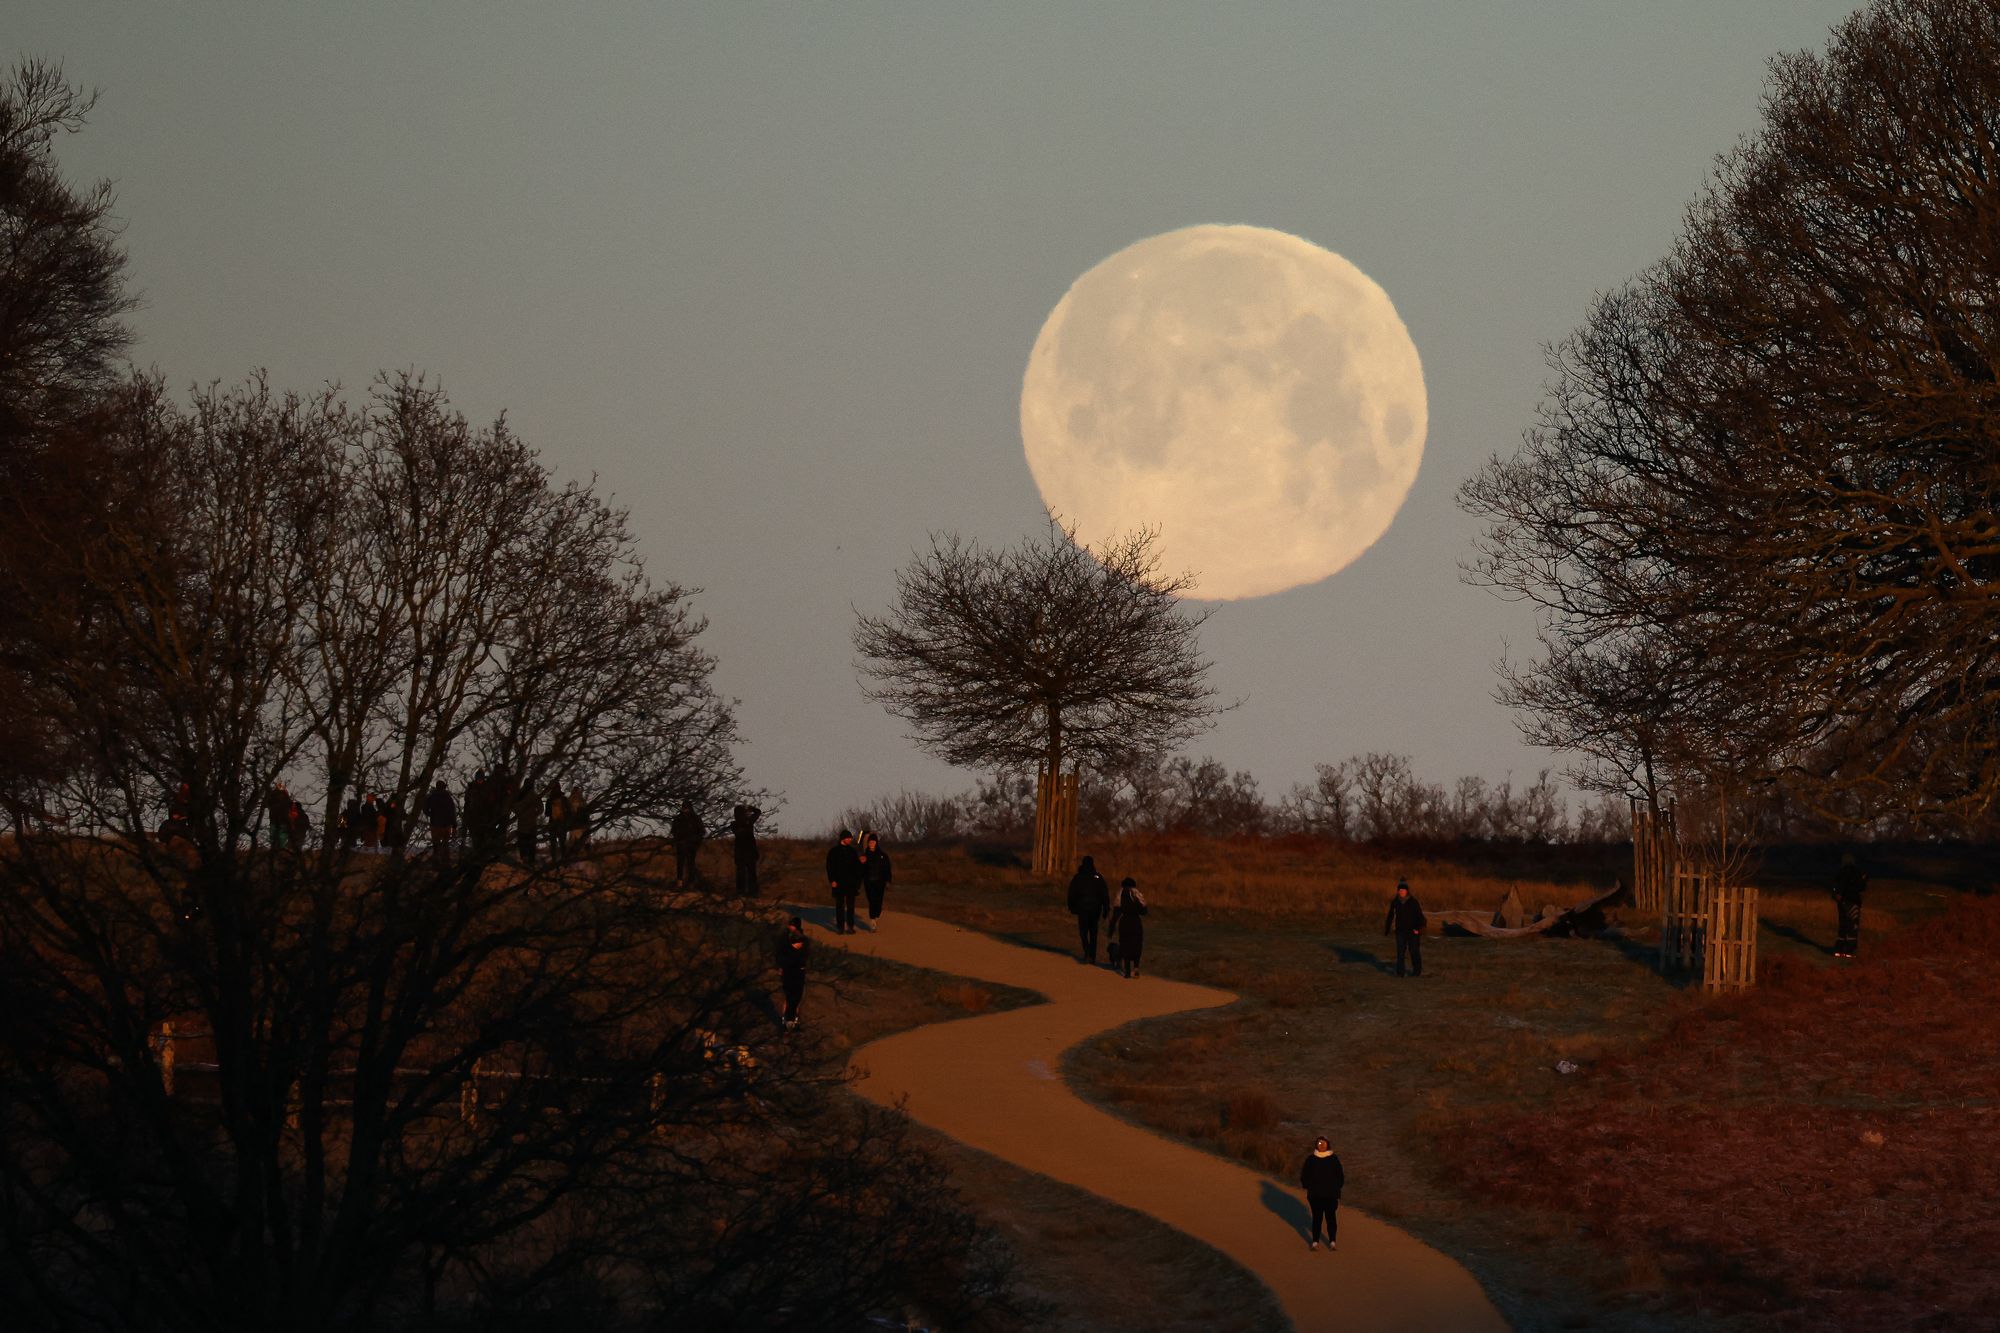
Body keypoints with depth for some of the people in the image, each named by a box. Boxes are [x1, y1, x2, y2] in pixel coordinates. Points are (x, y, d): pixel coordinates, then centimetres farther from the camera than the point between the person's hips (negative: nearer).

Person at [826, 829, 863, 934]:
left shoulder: (852, 851, 10)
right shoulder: (833, 851, 1)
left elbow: (857, 867, 12)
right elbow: (830, 866, -2)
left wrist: (858, 881, 4)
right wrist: (832, 880, -11)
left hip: (851, 883, 2)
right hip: (839, 882, -2)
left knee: (850, 905, 1)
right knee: (840, 905, 1)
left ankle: (850, 926, 4)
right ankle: (840, 927, 5)